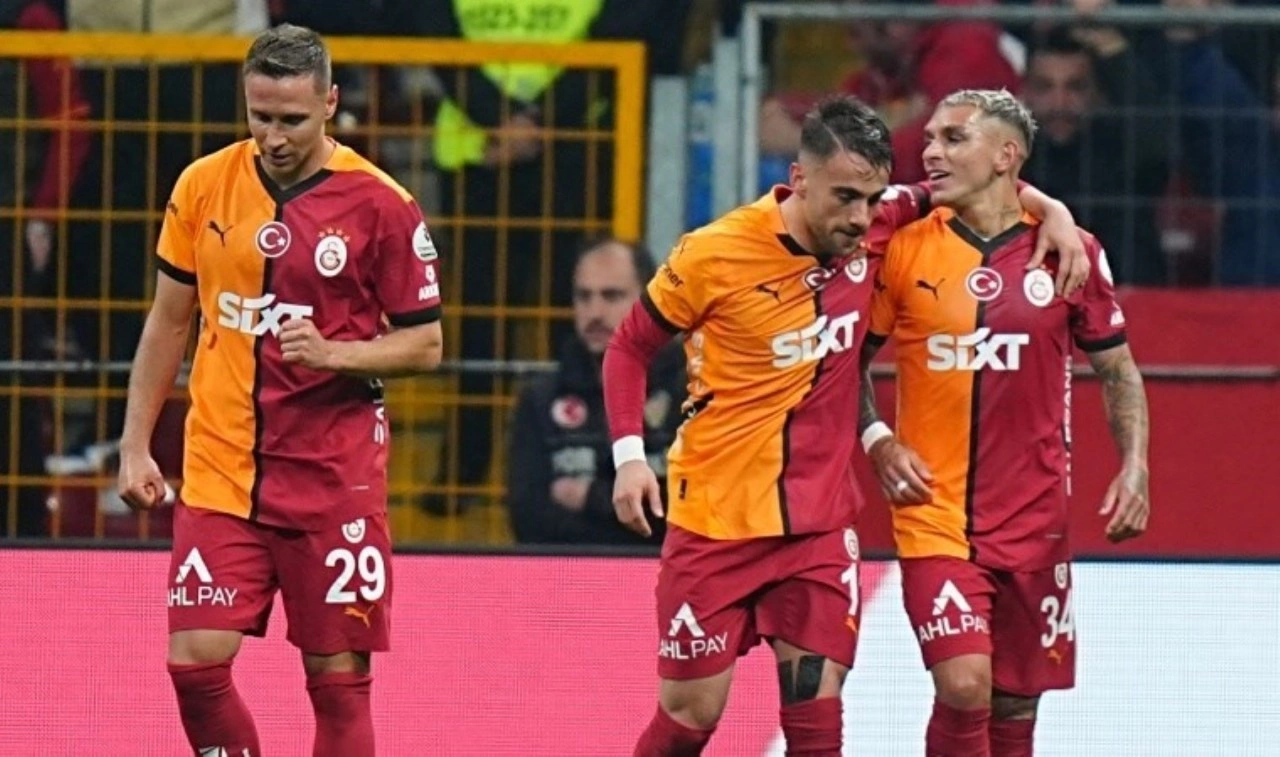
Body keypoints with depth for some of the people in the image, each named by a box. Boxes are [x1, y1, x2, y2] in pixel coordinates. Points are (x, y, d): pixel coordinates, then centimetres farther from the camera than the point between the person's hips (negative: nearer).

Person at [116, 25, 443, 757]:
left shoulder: (381, 205, -7)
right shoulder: (203, 186, 3)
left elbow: (425, 344, -2)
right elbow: (169, 321, 13)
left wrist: (334, 353, -19)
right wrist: (136, 444, 11)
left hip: (334, 479, -3)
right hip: (220, 474, 3)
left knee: (338, 676, 0)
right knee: (196, 662, -6)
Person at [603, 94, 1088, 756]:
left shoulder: (874, 230, -5)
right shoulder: (715, 255, -14)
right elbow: (630, 346, 0)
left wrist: (1051, 209, -3)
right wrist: (629, 454, -11)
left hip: (820, 523, 3)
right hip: (716, 519, -3)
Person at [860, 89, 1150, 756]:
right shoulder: (903, 249, -1)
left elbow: (1118, 369, 9)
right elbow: (852, 357, 9)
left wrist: (1134, 468, -3)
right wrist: (877, 441, -7)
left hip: (1033, 520, 2)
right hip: (933, 517, -2)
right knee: (964, 687, -19)